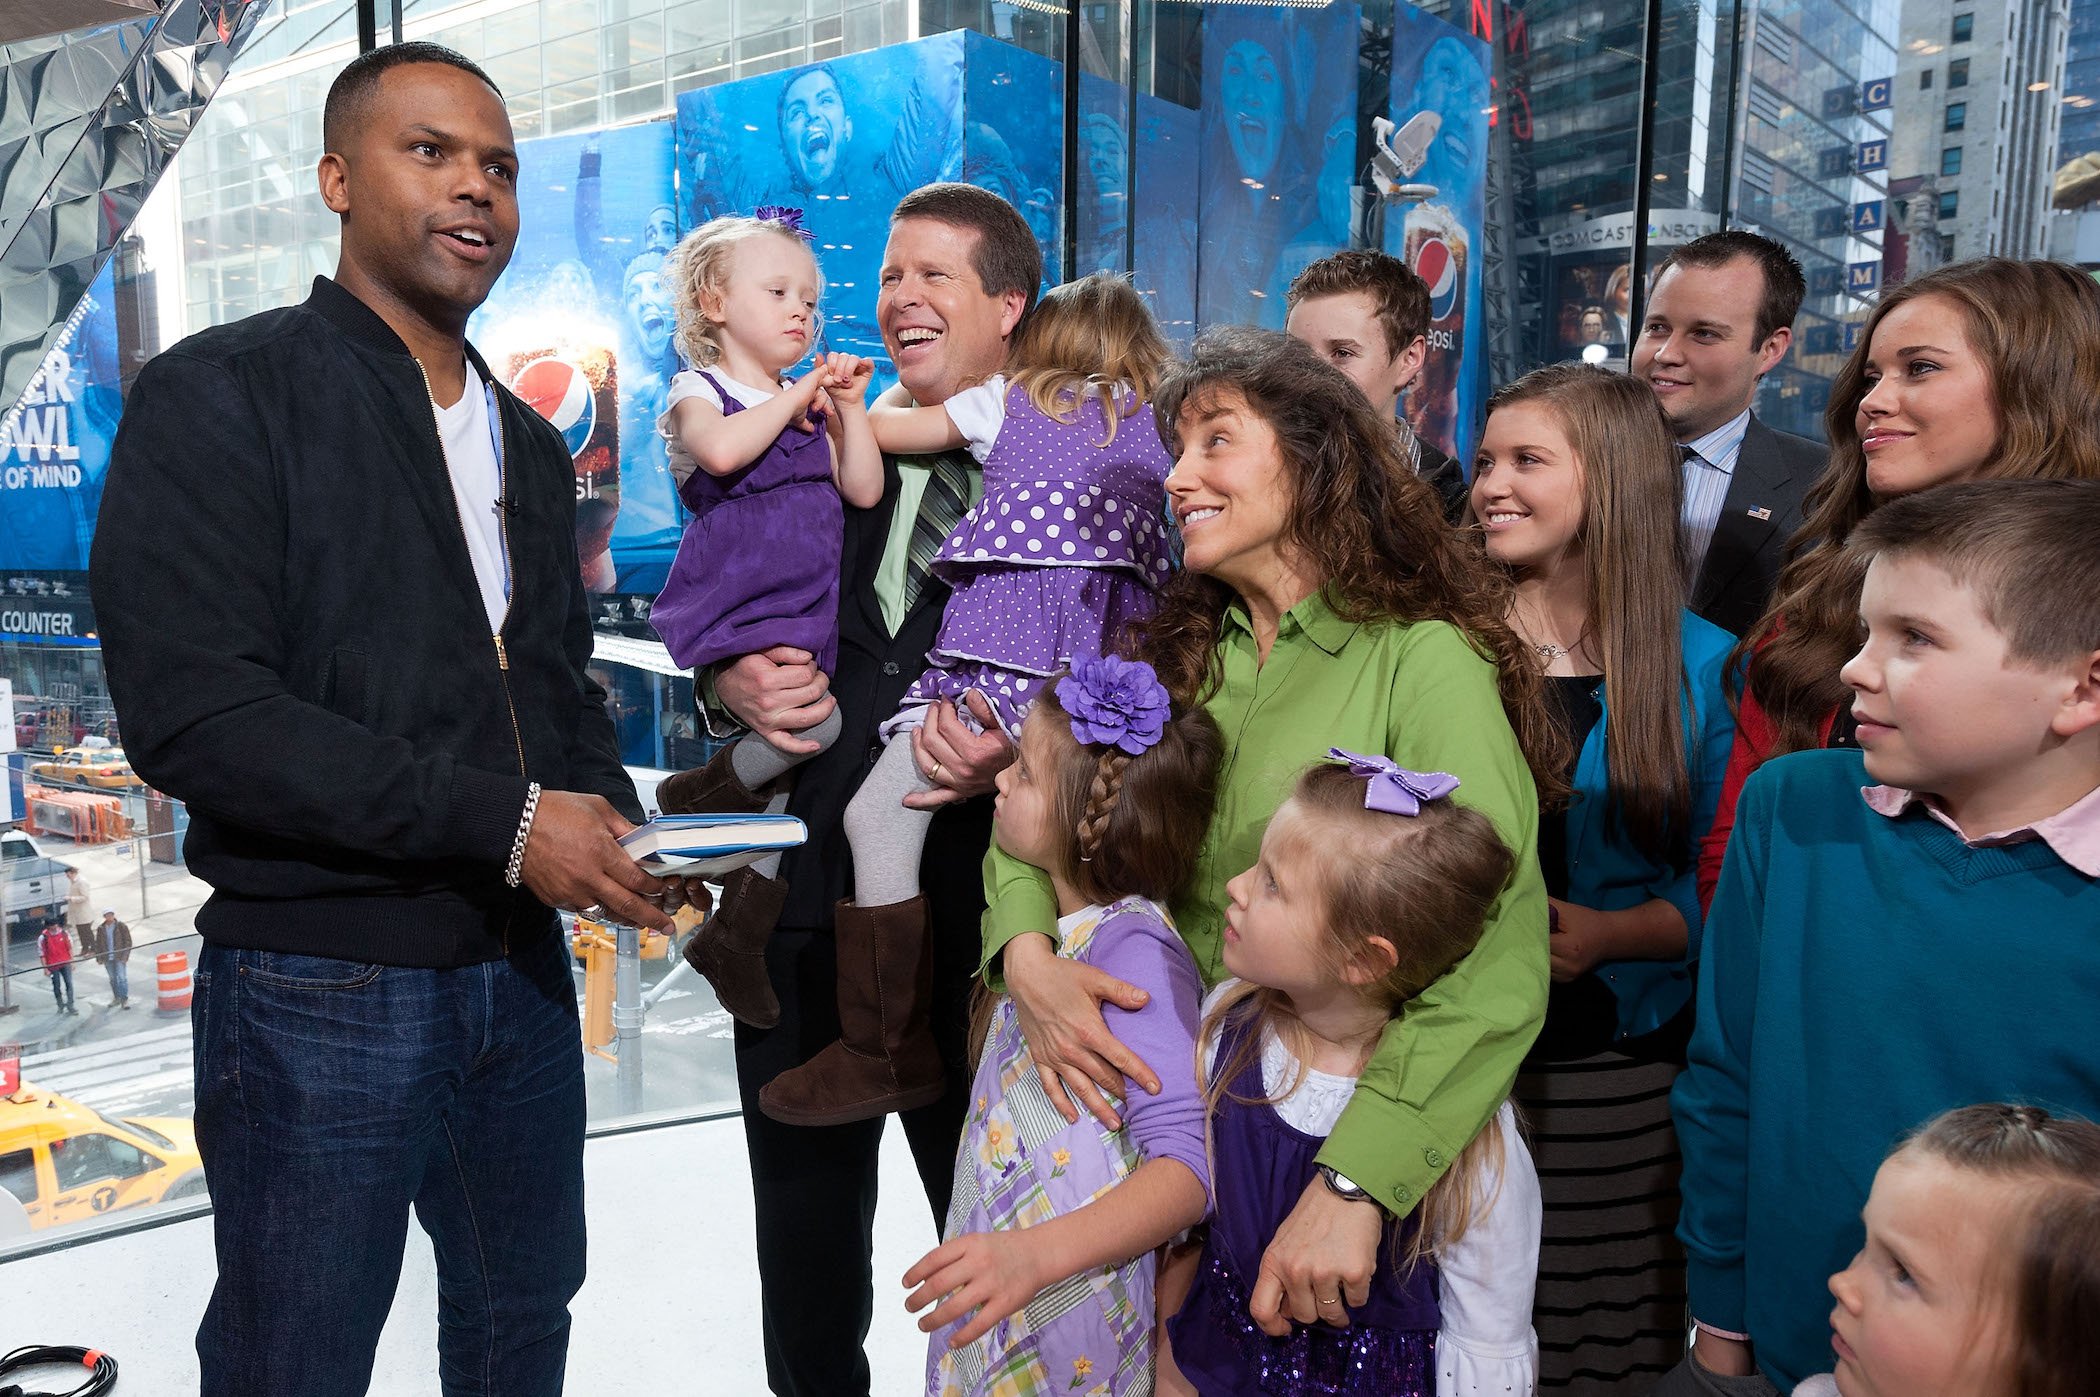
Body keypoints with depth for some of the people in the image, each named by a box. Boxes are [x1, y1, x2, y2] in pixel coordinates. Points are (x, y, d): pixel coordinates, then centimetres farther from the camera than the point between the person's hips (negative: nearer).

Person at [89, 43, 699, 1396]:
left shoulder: (530, 443, 14)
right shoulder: (222, 396, -9)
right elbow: (193, 712, -20)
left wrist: (613, 824, -2)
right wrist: (500, 821, -23)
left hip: (522, 968, 7)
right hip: (320, 988, -6)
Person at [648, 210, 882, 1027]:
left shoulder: (815, 404, 18)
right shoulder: (699, 391, 0)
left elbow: (864, 492, 11)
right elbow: (722, 450, -25)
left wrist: (848, 406, 3)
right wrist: (797, 394, -13)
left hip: (806, 617, 7)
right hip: (736, 609, -7)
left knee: (792, 776, 9)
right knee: (814, 721, -29)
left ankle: (737, 938, 23)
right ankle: (702, 794, 1)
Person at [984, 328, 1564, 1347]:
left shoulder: (1423, 660, -17)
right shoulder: (1182, 655, 2)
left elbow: (1496, 955, -26)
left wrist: (1354, 1184, -35)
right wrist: (1026, 953, -20)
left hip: (1367, 1134, -4)